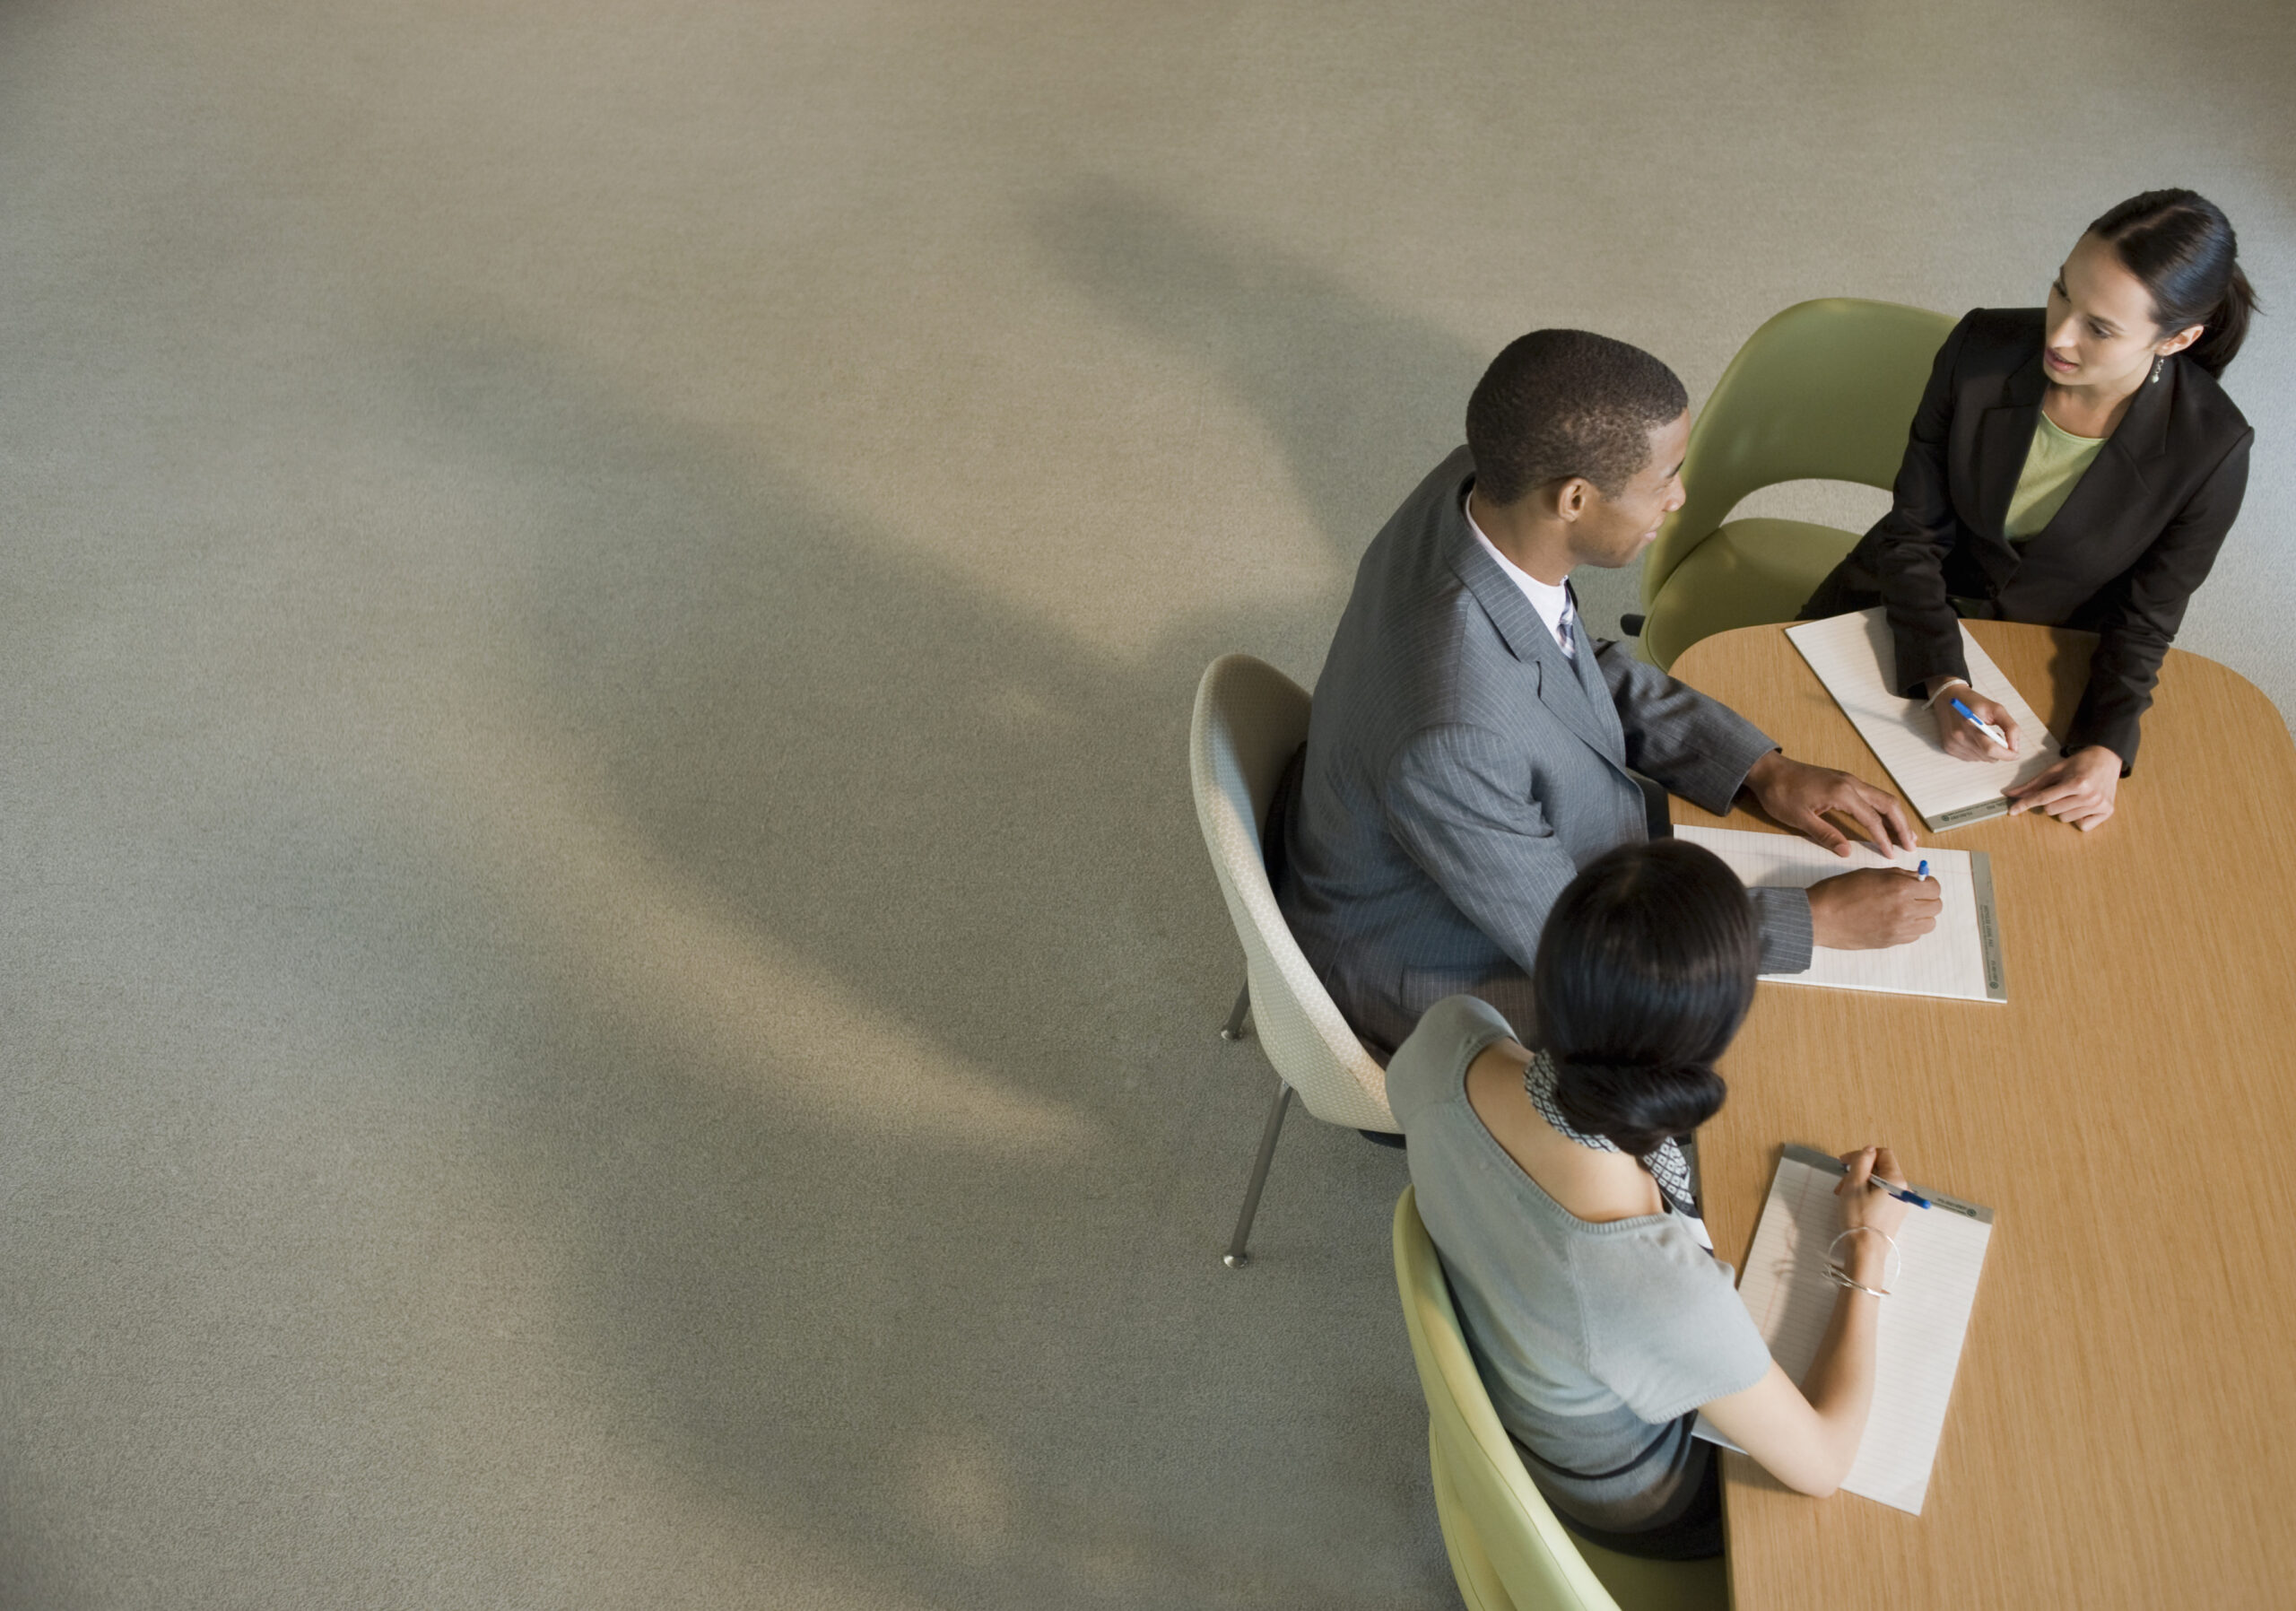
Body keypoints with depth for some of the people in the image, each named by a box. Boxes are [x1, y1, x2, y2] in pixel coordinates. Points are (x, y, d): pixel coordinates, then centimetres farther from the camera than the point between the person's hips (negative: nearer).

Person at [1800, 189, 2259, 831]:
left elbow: (2142, 625, -9)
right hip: (1902, 611, 1)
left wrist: (2106, 750, -27)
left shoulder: (2211, 451, -22)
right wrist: (1944, 682, -27)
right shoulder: (1982, 346, -20)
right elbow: (1913, 531, -13)